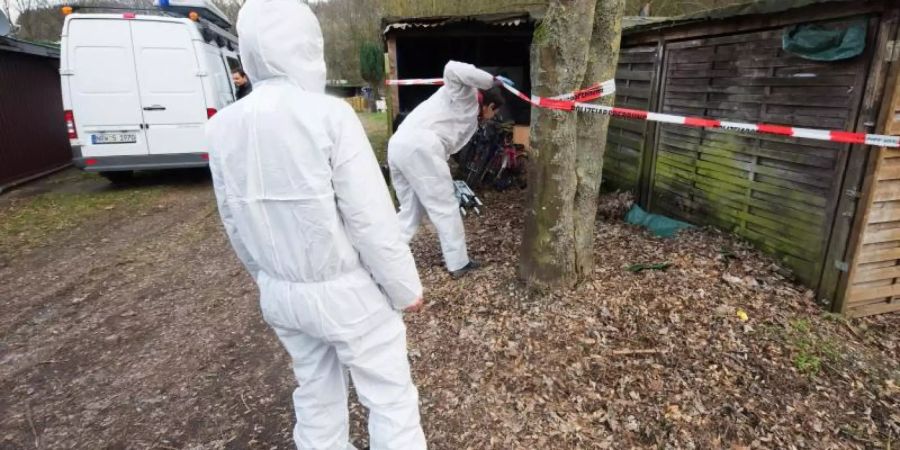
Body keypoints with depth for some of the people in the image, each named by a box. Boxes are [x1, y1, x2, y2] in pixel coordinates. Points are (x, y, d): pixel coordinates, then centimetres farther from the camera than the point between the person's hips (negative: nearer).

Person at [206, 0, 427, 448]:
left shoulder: (222, 126, -1)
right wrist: (405, 288, -5)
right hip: (346, 292, -6)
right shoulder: (328, 115, -19)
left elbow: (233, 223, 7)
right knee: (390, 398, 11)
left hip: (278, 294, 6)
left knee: (315, 394, 23)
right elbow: (370, 219, -18)